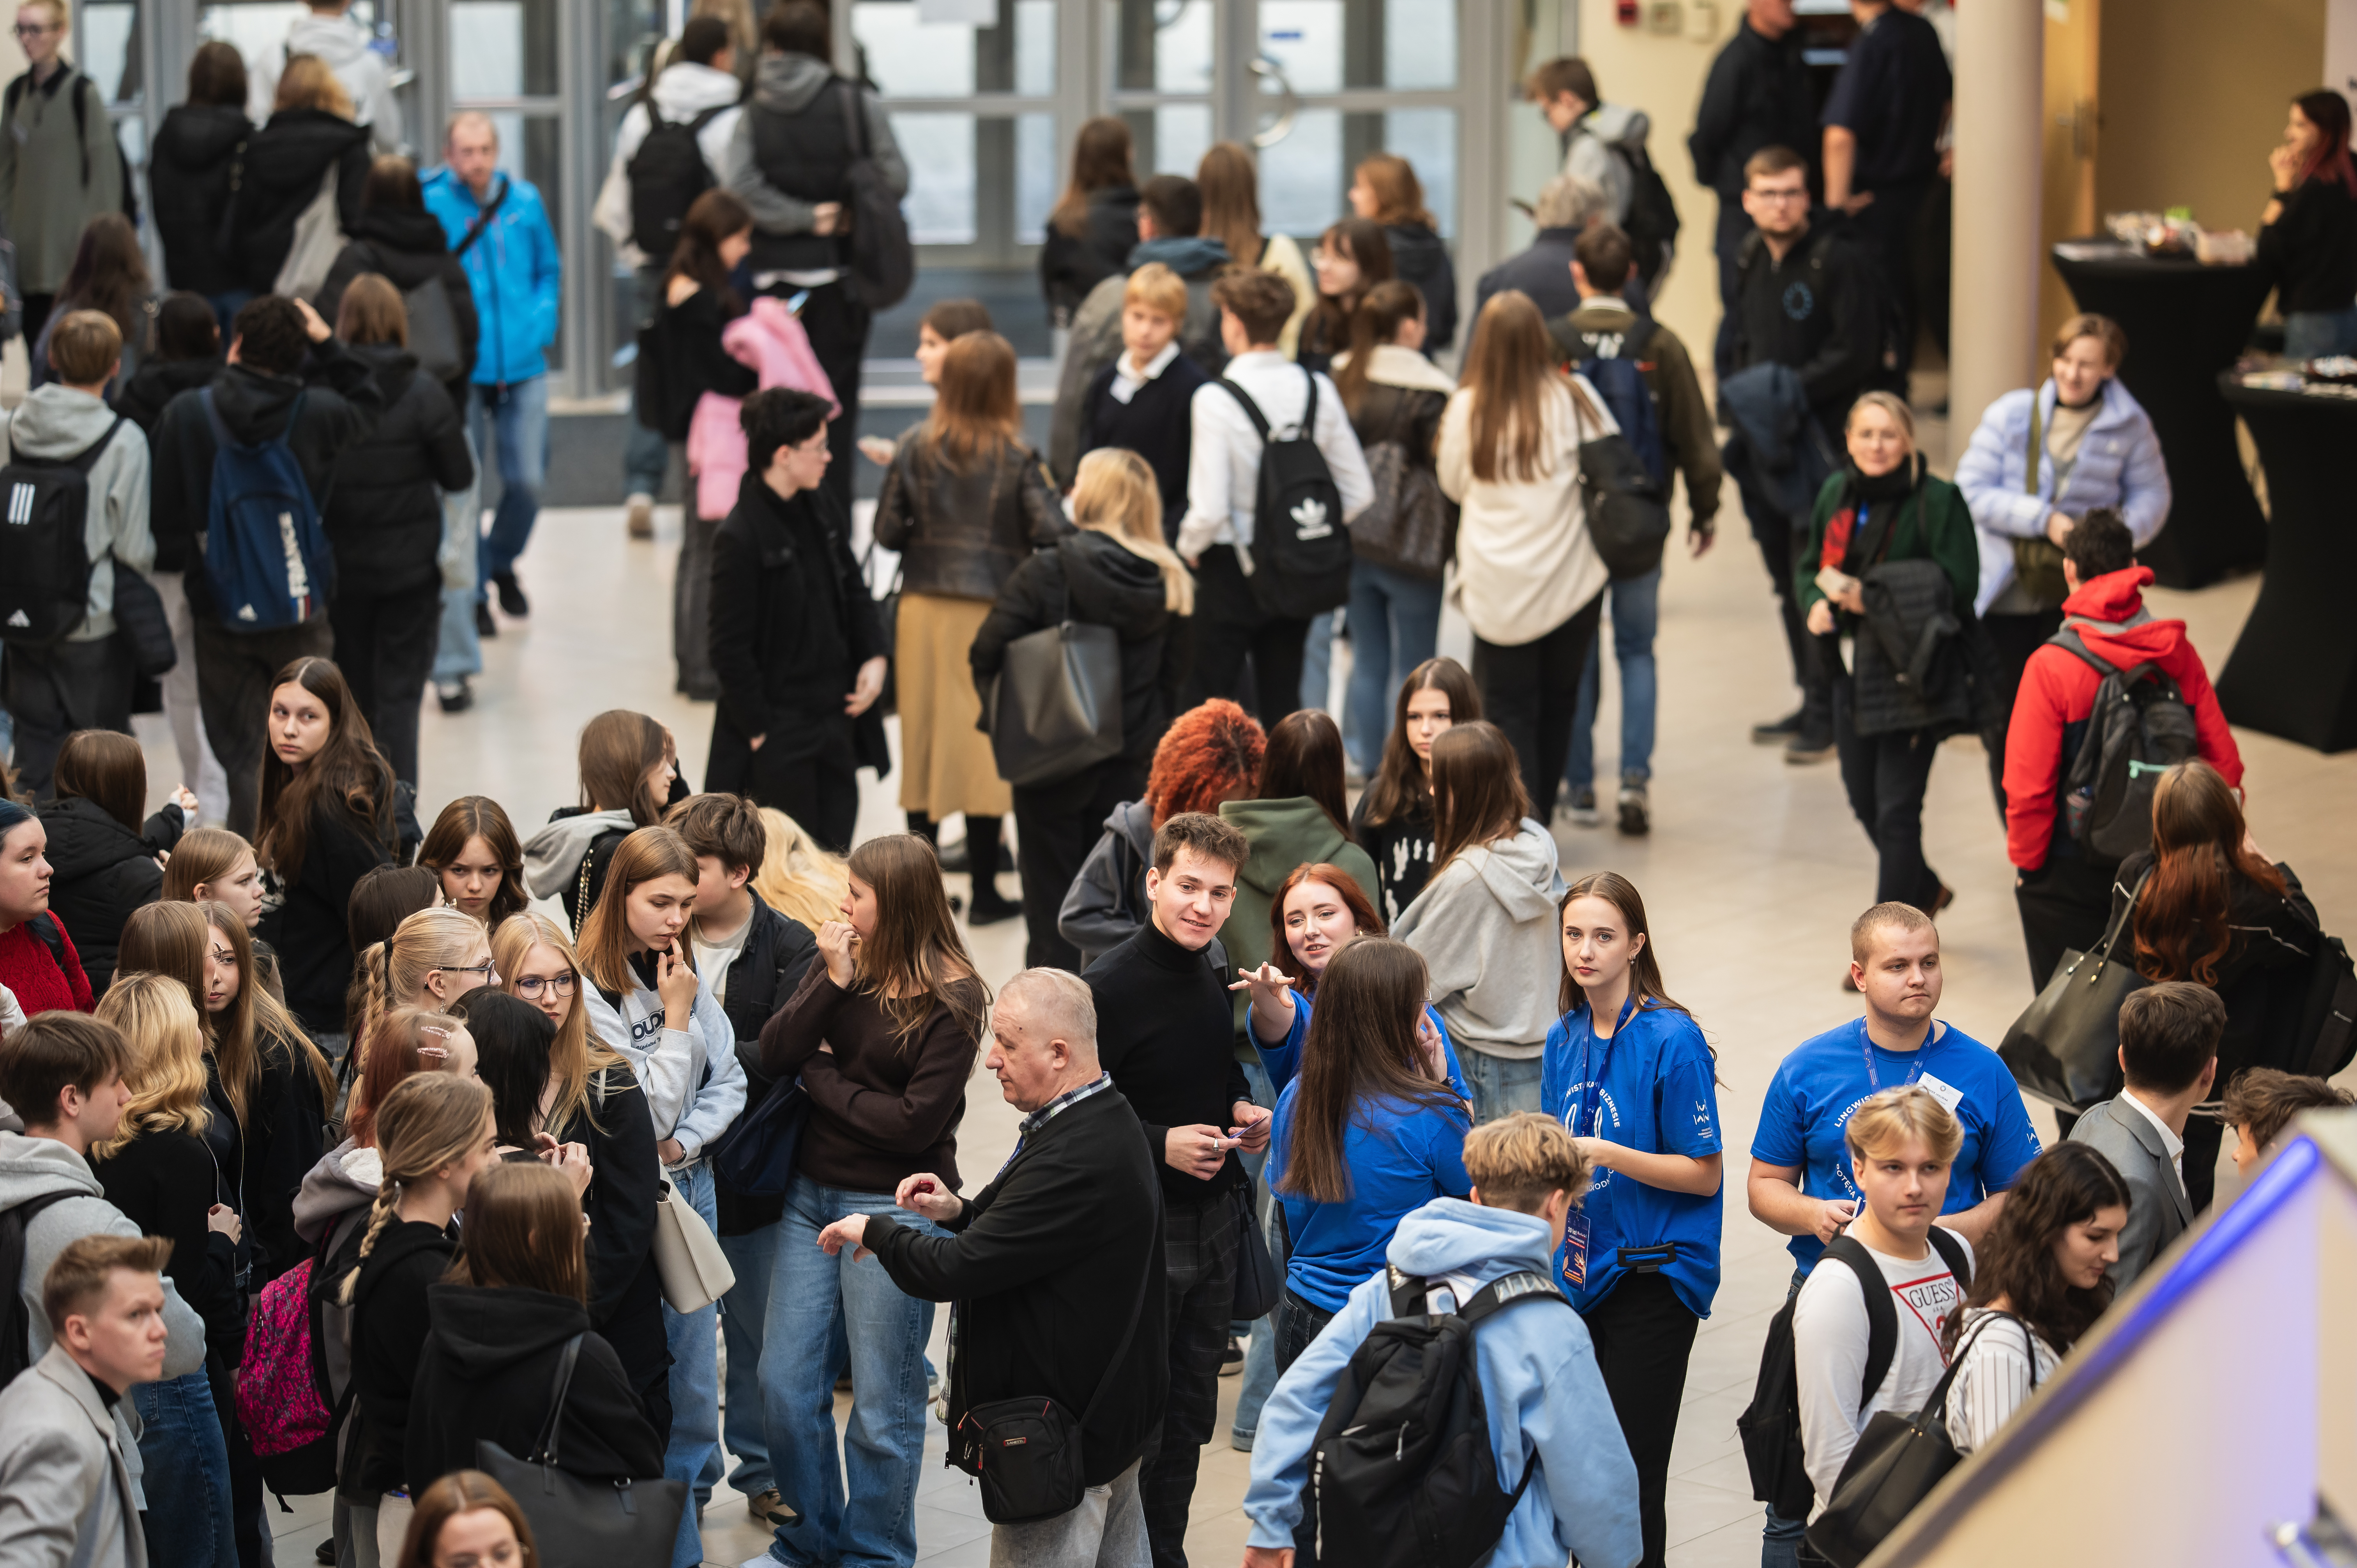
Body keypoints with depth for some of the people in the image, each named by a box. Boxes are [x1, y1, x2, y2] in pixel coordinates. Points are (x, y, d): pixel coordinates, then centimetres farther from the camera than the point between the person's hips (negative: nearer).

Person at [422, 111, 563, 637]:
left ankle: (502, 563, 28)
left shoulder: (525, 200, 4)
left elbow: (549, 270, 16)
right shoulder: (429, 206, -6)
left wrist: (542, 326, 2)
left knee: (528, 482, 0)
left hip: (523, 364, 2)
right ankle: (474, 591, 18)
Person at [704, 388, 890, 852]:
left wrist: (876, 658, 2)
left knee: (834, 852, 8)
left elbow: (854, 594, 19)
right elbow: (730, 649, -13)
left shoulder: (825, 512, 7)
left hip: (837, 719, 7)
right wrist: (759, 731, -12)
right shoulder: (740, 538, -16)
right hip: (779, 730, -7)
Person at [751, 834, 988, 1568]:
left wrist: (822, 1077, -8)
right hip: (812, 1196, 6)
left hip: (896, 1206, -5)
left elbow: (916, 1122, -18)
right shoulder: (839, 964, 3)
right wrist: (834, 982, -15)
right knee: (785, 1383, 9)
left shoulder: (952, 999, -12)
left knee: (883, 1404, 4)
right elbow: (774, 1054, -5)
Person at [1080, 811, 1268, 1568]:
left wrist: (1242, 1110, 3)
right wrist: (1160, 1143, -23)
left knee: (1191, 1417, 16)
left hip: (1215, 1219, 7)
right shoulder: (1108, 987, -17)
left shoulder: (1215, 978, 6)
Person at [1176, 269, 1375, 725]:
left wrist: (1188, 547, -1)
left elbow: (1210, 510, -21)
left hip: (1232, 568, -5)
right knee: (1283, 700, 13)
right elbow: (1359, 491, 1)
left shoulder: (1216, 400, -18)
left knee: (1215, 698, 6)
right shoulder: (1318, 390, -2)